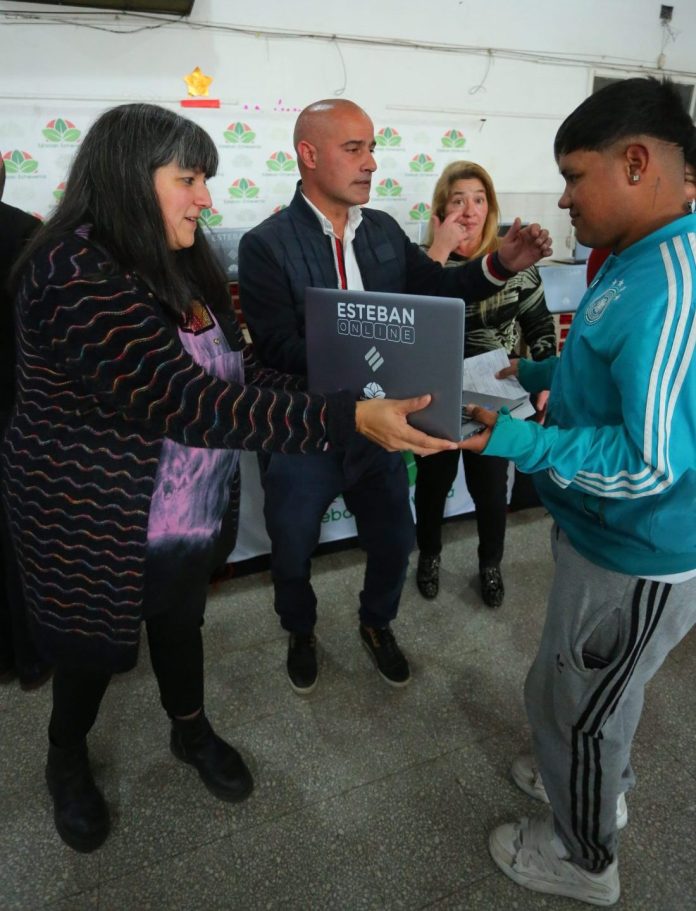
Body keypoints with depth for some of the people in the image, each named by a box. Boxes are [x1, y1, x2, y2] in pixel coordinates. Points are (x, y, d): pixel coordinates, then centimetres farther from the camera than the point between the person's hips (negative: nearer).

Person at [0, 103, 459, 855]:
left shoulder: (181, 268, 3)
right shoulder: (76, 275, -26)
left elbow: (240, 372, 4)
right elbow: (189, 403, -35)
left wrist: (350, 409, -7)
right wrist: (349, 418, -37)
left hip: (192, 514, 7)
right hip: (98, 527, -6)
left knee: (180, 623, 25)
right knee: (93, 652, 16)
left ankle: (191, 731, 52)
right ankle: (66, 761, 48)